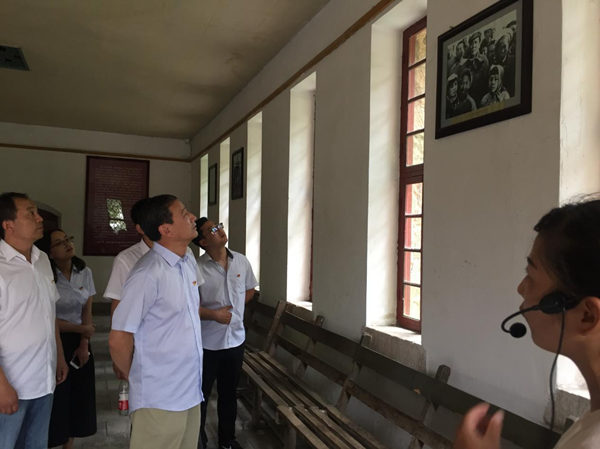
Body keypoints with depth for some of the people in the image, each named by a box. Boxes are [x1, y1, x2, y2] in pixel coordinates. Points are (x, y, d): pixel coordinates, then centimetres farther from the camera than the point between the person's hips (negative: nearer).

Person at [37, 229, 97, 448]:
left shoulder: (84, 272, 0)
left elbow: (87, 311, 2)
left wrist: (84, 344, -4)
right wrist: (81, 329, -5)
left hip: (78, 341, 4)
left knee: (78, 395, 11)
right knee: (55, 398, 4)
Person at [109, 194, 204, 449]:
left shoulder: (188, 259, 4)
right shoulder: (148, 274, -21)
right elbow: (118, 340, -17)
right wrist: (137, 378, -1)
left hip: (191, 391, 7)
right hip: (159, 399, -7)